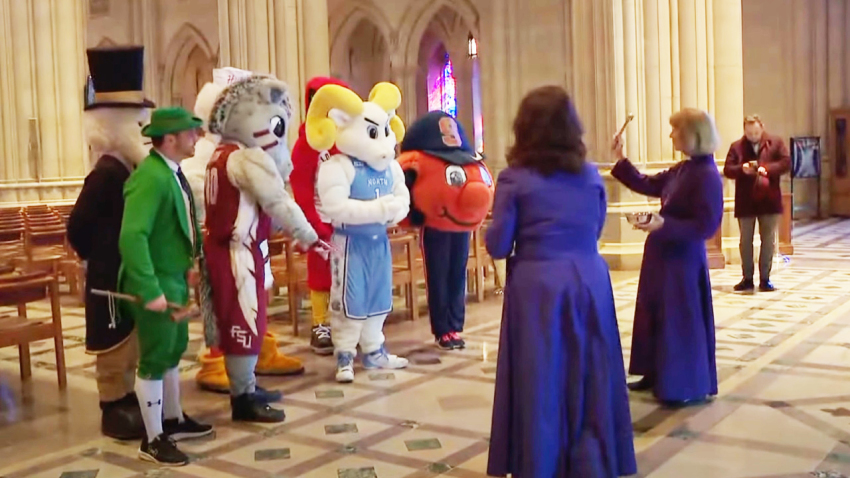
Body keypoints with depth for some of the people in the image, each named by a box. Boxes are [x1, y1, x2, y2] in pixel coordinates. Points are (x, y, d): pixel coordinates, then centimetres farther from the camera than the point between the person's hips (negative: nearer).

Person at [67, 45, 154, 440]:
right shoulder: (107, 174, -21)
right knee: (116, 346, 3)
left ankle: (128, 401, 30)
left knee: (130, 345, 18)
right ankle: (114, 411, 15)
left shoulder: (127, 170, 7)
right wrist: (98, 260, -6)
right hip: (112, 280, -9)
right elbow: (78, 229, -20)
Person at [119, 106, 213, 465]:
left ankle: (174, 420, 37)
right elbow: (132, 237, -30)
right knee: (155, 361, 2)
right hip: (156, 286, -9)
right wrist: (151, 290, -30)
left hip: (175, 281, 9)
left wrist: (188, 264, 13)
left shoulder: (172, 172, 7)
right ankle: (153, 440, 16)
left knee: (173, 352, 21)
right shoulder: (150, 177, -23)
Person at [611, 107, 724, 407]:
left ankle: (689, 387, 13)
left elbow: (706, 226, -24)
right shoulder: (682, 170, 7)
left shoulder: (708, 176, -21)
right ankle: (657, 375, 31)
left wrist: (664, 225, -29)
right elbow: (648, 186, 17)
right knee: (656, 316, 17)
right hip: (664, 255, 10)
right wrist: (621, 161, 10)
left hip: (683, 260, -9)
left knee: (681, 322, 0)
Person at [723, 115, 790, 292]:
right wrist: (742, 169, -21)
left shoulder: (776, 142, 3)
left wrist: (767, 168, -21)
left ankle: (765, 279, 12)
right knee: (745, 241, 6)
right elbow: (727, 170, -2)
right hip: (745, 202, 1)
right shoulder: (736, 146, 3)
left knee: (768, 240, 4)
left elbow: (786, 162, -6)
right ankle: (747, 278, 15)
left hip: (769, 201, 0)